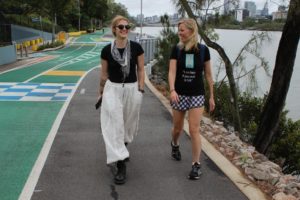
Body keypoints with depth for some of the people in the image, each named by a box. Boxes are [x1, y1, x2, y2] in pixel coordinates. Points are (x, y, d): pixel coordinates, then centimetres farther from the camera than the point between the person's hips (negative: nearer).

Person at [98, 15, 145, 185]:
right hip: (112, 89, -1)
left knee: (128, 124, 16)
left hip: (132, 89, 1)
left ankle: (123, 146, 48)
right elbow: (104, 73, 6)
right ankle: (121, 165, -3)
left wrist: (140, 90, -5)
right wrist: (101, 92, 13)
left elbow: (141, 70, 2)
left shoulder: (136, 47, -6)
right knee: (114, 125, -8)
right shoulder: (107, 50, -5)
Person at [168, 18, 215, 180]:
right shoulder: (177, 49, -5)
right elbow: (172, 71, -14)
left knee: (194, 130, -7)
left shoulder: (203, 50, -5)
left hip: (197, 95, -1)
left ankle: (196, 165, 3)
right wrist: (172, 90, -31)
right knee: (177, 128, 16)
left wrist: (211, 96, 5)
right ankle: (174, 145, 49)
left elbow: (208, 74, 2)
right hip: (179, 94, 1)